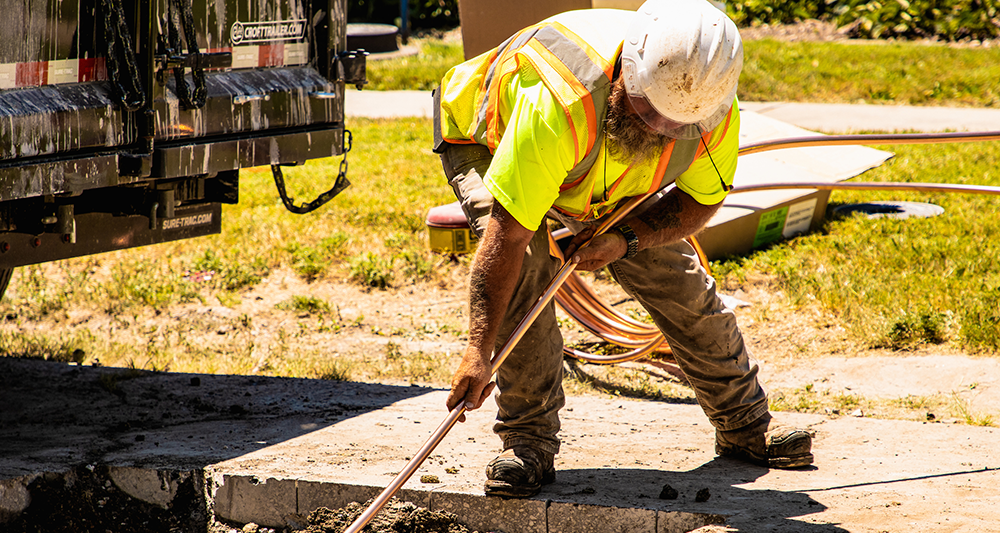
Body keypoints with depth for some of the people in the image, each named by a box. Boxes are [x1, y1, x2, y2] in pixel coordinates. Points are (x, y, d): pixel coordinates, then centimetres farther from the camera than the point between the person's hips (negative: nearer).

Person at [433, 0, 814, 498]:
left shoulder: (714, 112, -33)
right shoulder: (560, 104, -49)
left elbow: (699, 200, -12)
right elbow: (507, 234, -46)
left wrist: (624, 239, -29)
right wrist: (479, 352, -46)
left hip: (605, 184, 4)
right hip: (487, 142, -4)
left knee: (678, 280, 3)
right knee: (523, 269, -28)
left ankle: (746, 425, 22)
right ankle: (528, 440, -15)